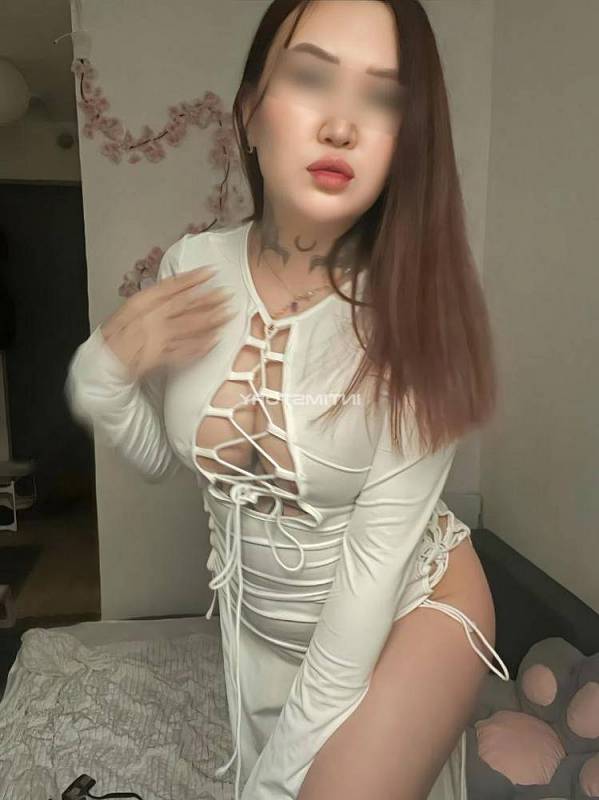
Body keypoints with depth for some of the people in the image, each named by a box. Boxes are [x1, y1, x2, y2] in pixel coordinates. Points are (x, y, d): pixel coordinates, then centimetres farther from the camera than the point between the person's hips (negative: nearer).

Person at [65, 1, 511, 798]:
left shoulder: (412, 304, -26)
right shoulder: (193, 268, -14)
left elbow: (383, 545, -23)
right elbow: (161, 455, -1)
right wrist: (103, 371, -20)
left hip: (408, 609, -3)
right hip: (258, 616, 4)